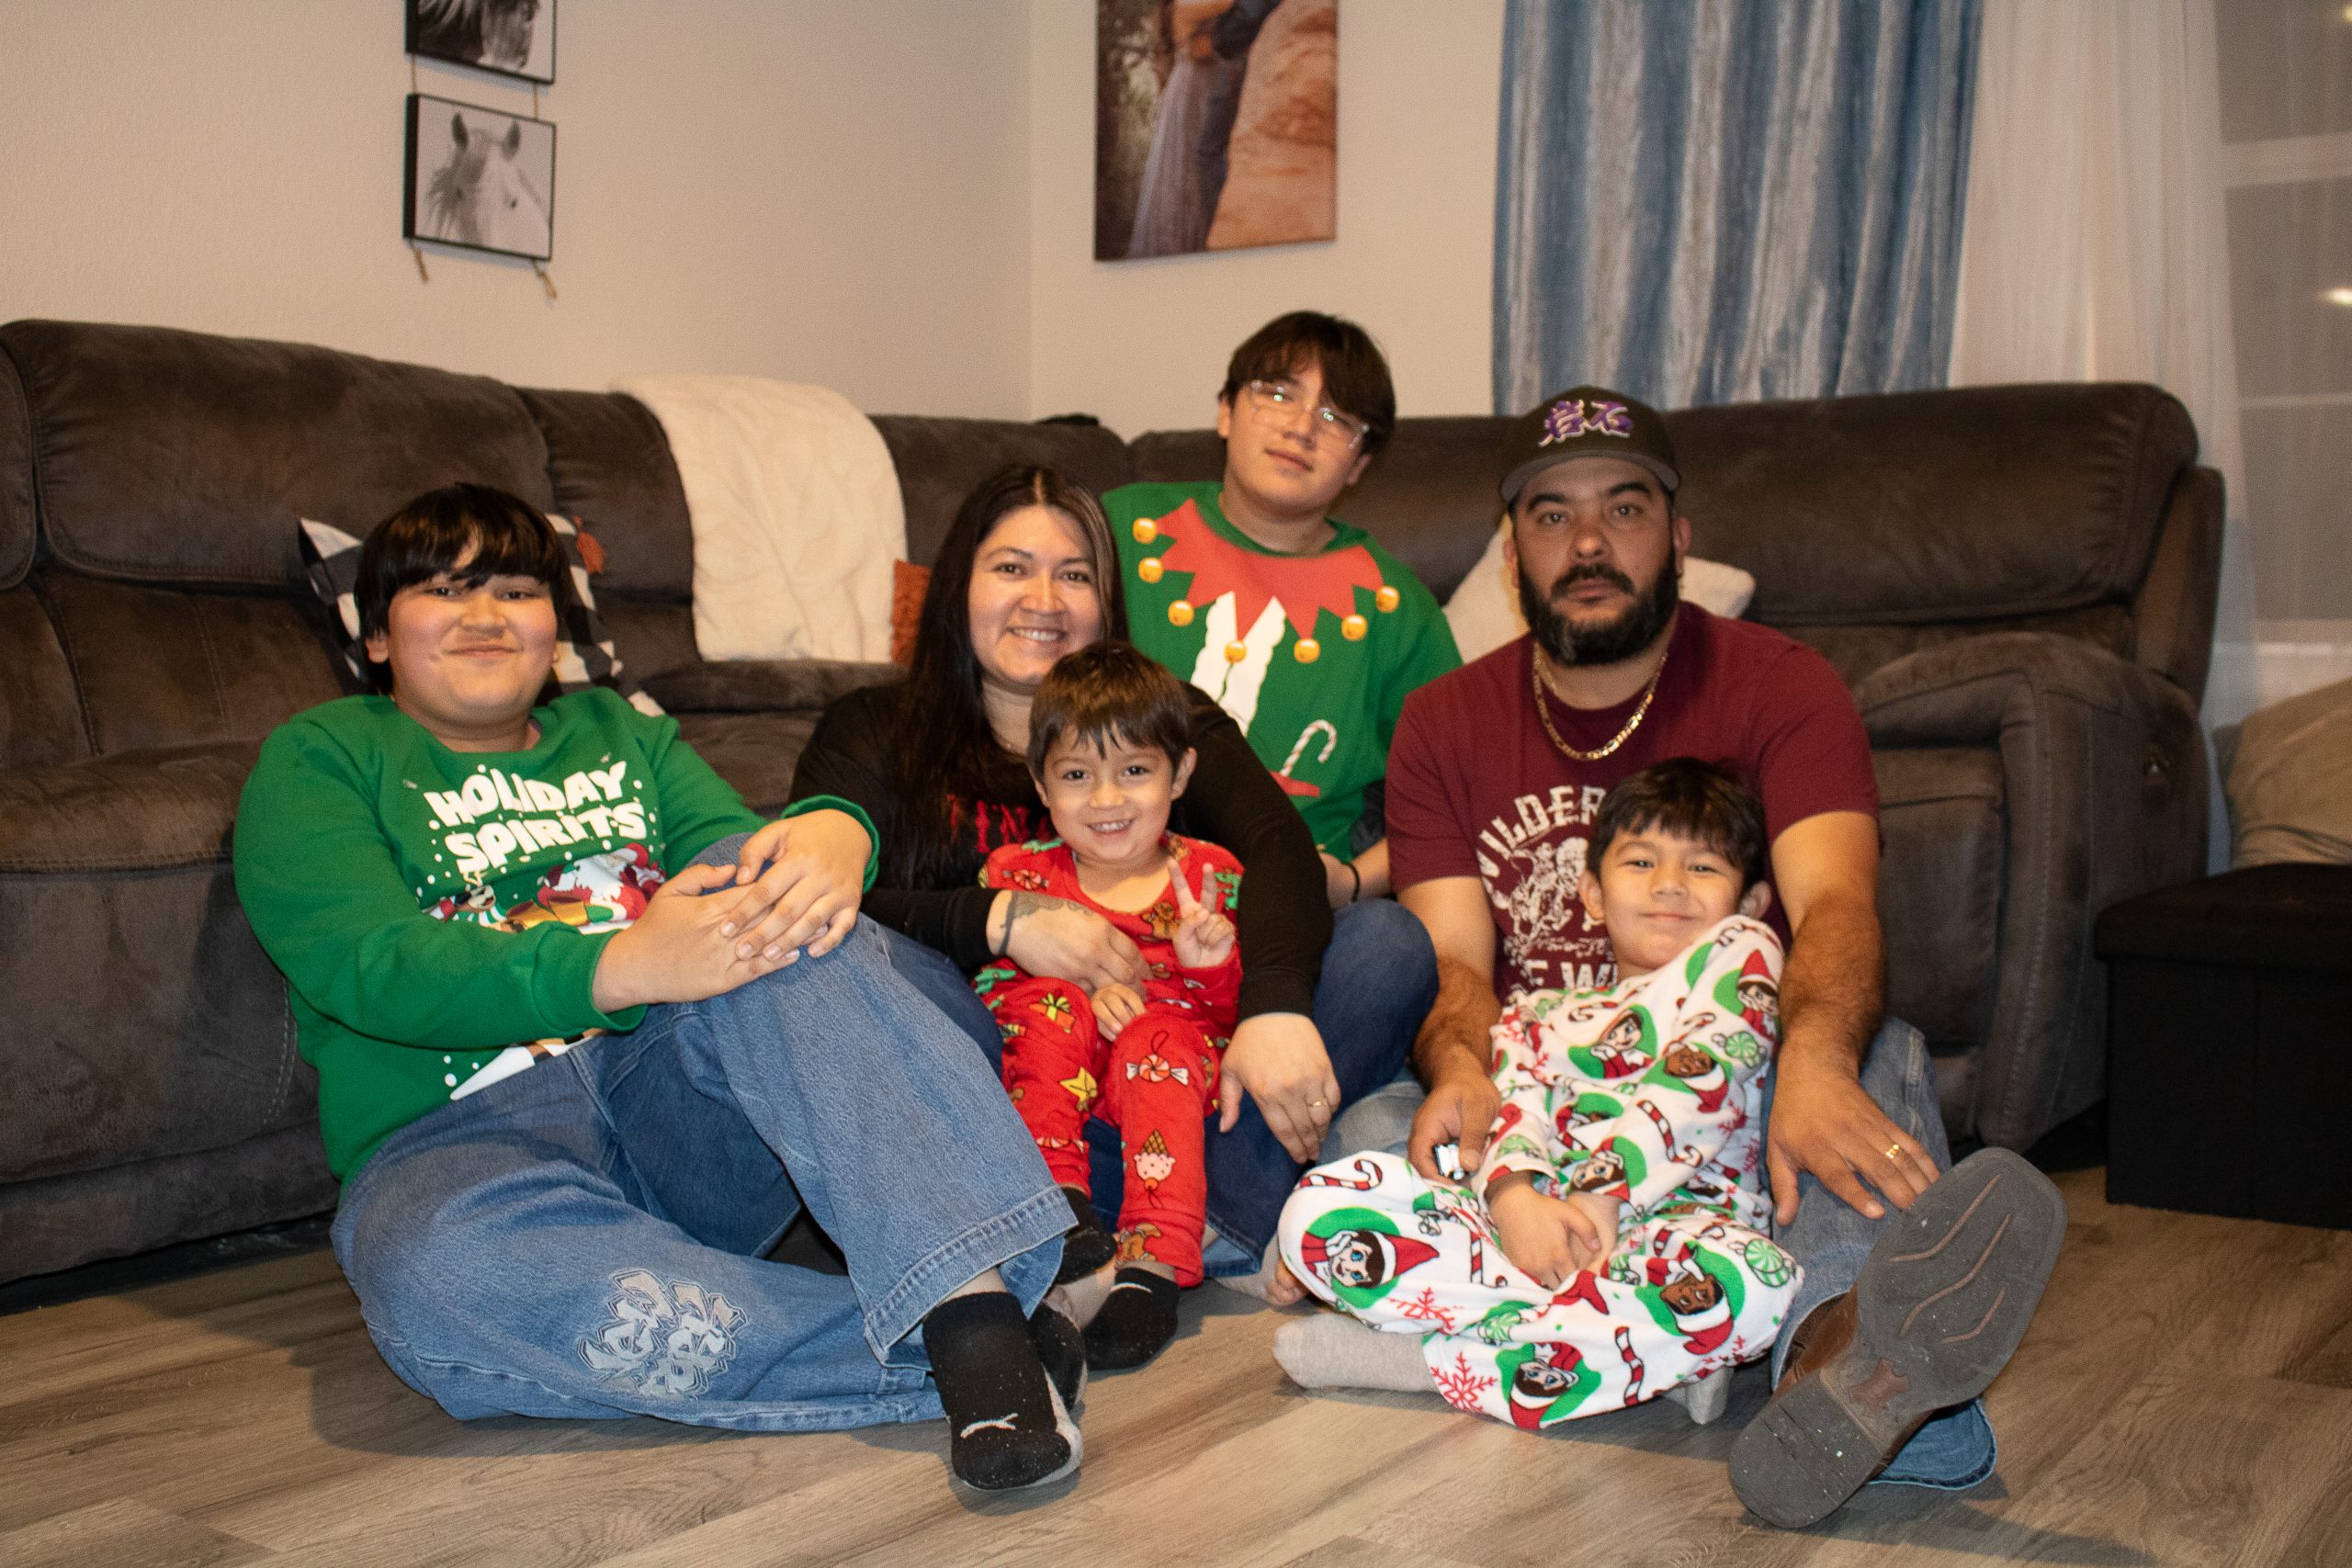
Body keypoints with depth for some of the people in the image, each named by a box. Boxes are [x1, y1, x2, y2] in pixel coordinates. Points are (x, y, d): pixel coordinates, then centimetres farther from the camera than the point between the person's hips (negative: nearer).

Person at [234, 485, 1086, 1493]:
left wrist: (835, 835, -23)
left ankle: (973, 1305, -40)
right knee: (438, 1279, -38)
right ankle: (947, 1357, -36)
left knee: (768, 895, -27)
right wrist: (620, 968, -27)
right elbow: (372, 965, -8)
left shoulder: (621, 733, 24)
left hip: (688, 1111, 3)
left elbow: (736, 846, 5)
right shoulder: (318, 759, 11)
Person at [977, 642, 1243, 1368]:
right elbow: (987, 983, 1)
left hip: (1173, 1043, -1)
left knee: (1162, 1042, -34)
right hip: (1053, 1069, 1)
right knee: (1049, 1003, -28)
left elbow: (1237, 1011, 4)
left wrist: (1213, 963, -18)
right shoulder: (1018, 872, 10)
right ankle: (1056, 1195, -38)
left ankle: (1152, 1267, -45)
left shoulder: (1210, 875, 8)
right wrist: (1083, 987, -15)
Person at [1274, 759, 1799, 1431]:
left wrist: (1601, 1194, -13)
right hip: (1540, 1218, 3)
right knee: (1318, 1206, -19)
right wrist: (1514, 1198, -17)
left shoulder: (1740, 954, 16)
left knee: (1754, 1281, -39)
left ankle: (1420, 1357, -26)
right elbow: (1512, 1110, 7)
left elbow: (1696, 1087, -1)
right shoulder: (1539, 1016, 26)